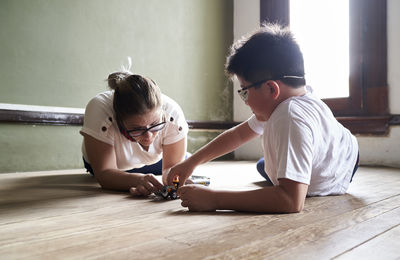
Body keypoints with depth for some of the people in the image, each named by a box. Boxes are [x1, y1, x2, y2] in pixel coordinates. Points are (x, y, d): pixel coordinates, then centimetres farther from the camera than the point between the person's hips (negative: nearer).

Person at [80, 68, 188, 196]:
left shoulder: (172, 112, -33)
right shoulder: (99, 110, -36)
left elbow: (173, 167, -25)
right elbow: (104, 173, -34)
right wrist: (137, 180, -53)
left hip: (156, 162, 2)